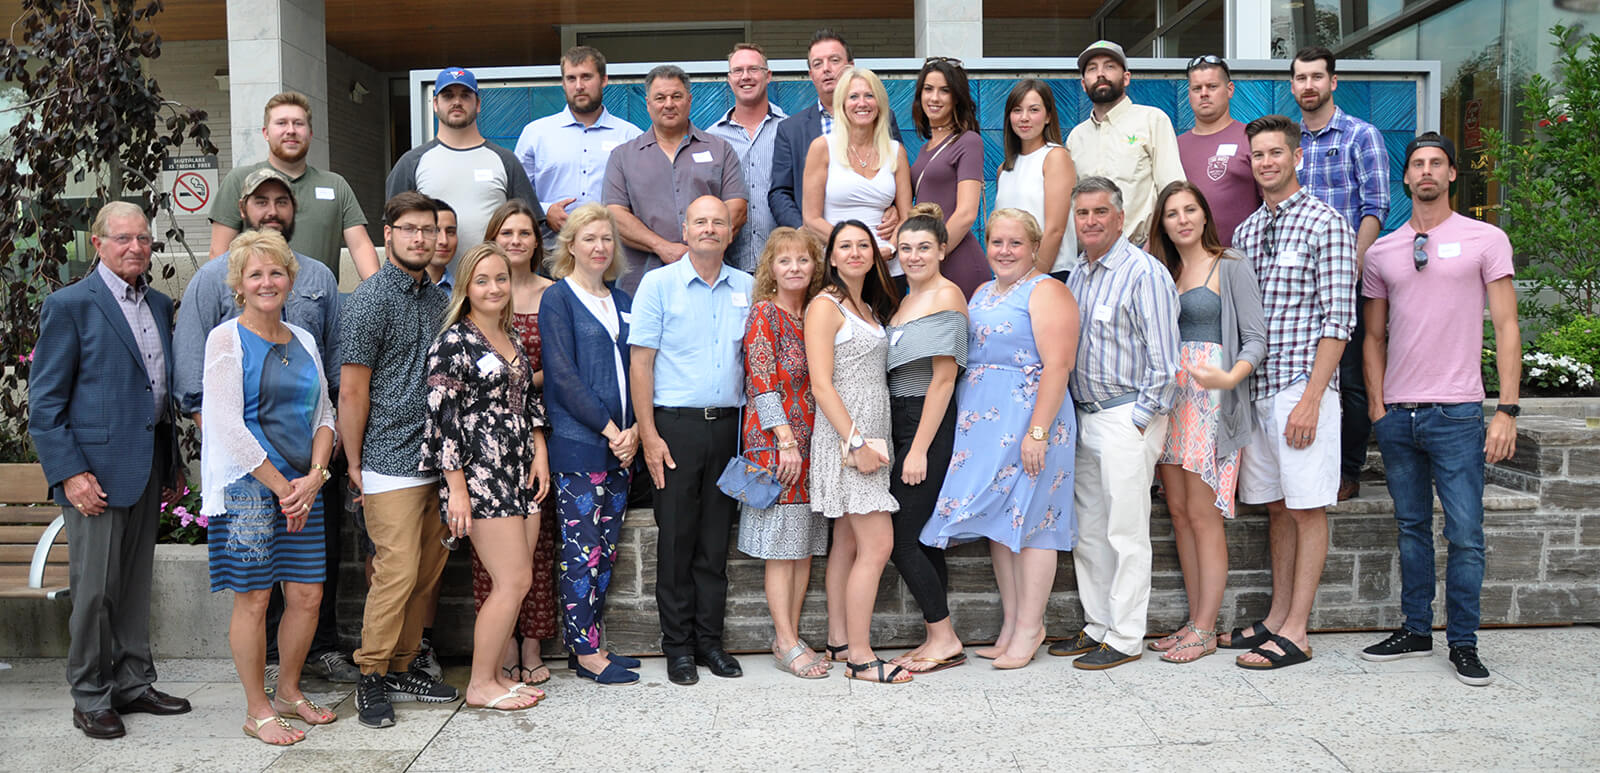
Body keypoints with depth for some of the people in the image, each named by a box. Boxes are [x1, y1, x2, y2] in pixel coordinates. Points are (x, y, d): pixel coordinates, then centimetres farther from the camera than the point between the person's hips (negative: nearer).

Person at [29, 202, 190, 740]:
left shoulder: (159, 305, 12)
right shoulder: (70, 304, -8)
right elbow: (44, 402, -9)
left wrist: (172, 461, 14)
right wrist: (69, 473, -16)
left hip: (148, 468, 6)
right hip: (97, 470, -6)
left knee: (136, 584, 14)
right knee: (95, 589, 2)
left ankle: (133, 684, 26)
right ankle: (90, 699, 15)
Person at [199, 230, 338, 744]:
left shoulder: (303, 340, 13)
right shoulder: (227, 338, -4)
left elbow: (323, 415, 13)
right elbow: (228, 427, -11)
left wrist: (315, 476, -3)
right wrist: (281, 487, -11)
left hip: (302, 488, 5)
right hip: (248, 487, -5)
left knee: (307, 596, 6)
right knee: (253, 600, 1)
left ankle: (288, 693, 26)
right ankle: (257, 711, 15)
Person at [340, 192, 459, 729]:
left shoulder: (440, 300, 14)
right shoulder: (369, 301, -7)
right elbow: (352, 391, -8)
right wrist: (355, 466, -8)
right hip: (391, 464, -7)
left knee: (428, 572, 9)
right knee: (397, 571, -8)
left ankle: (402, 667, 21)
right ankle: (372, 677, 7)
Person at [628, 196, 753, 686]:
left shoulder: (746, 288, 11)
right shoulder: (658, 284, 1)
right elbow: (640, 361, -3)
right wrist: (648, 434, -10)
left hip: (728, 425, 3)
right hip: (676, 424, -3)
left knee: (716, 539, 8)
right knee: (677, 536, 2)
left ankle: (710, 640, 18)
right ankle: (678, 646, 13)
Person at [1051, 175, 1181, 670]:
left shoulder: (1144, 272, -10)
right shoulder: (1076, 276, 15)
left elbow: (1163, 357, -13)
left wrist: (1141, 419, -14)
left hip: (1128, 417, -8)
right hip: (1084, 417, 8)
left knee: (1126, 531, -3)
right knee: (1087, 530, 12)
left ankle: (1125, 639, 6)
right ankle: (1097, 626, 23)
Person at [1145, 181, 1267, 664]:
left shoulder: (1231, 267, 0)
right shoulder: (1165, 272, 17)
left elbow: (1256, 338, -6)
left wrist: (1232, 377, -24)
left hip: (1211, 398, -6)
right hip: (1169, 395, 6)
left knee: (1202, 515, -6)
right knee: (1178, 512, 6)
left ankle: (1205, 630, 1)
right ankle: (1195, 621, 14)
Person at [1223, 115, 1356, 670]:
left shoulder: (1324, 224, -5)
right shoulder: (1246, 232, 15)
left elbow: (1339, 319, -11)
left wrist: (1311, 398, -17)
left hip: (1302, 386, -6)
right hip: (1255, 388, 7)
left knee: (1307, 508, -1)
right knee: (1276, 505, 12)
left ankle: (1296, 632, 4)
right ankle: (1277, 617, 21)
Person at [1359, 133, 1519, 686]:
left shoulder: (1485, 240, 2)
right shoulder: (1381, 253, 10)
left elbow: (1506, 329, -1)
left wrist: (1507, 410, -8)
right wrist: (1377, 406, 5)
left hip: (1456, 412, -3)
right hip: (1397, 413, 3)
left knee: (1465, 534, -2)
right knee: (1412, 528, 12)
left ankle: (1463, 643, 10)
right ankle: (1415, 631, 22)